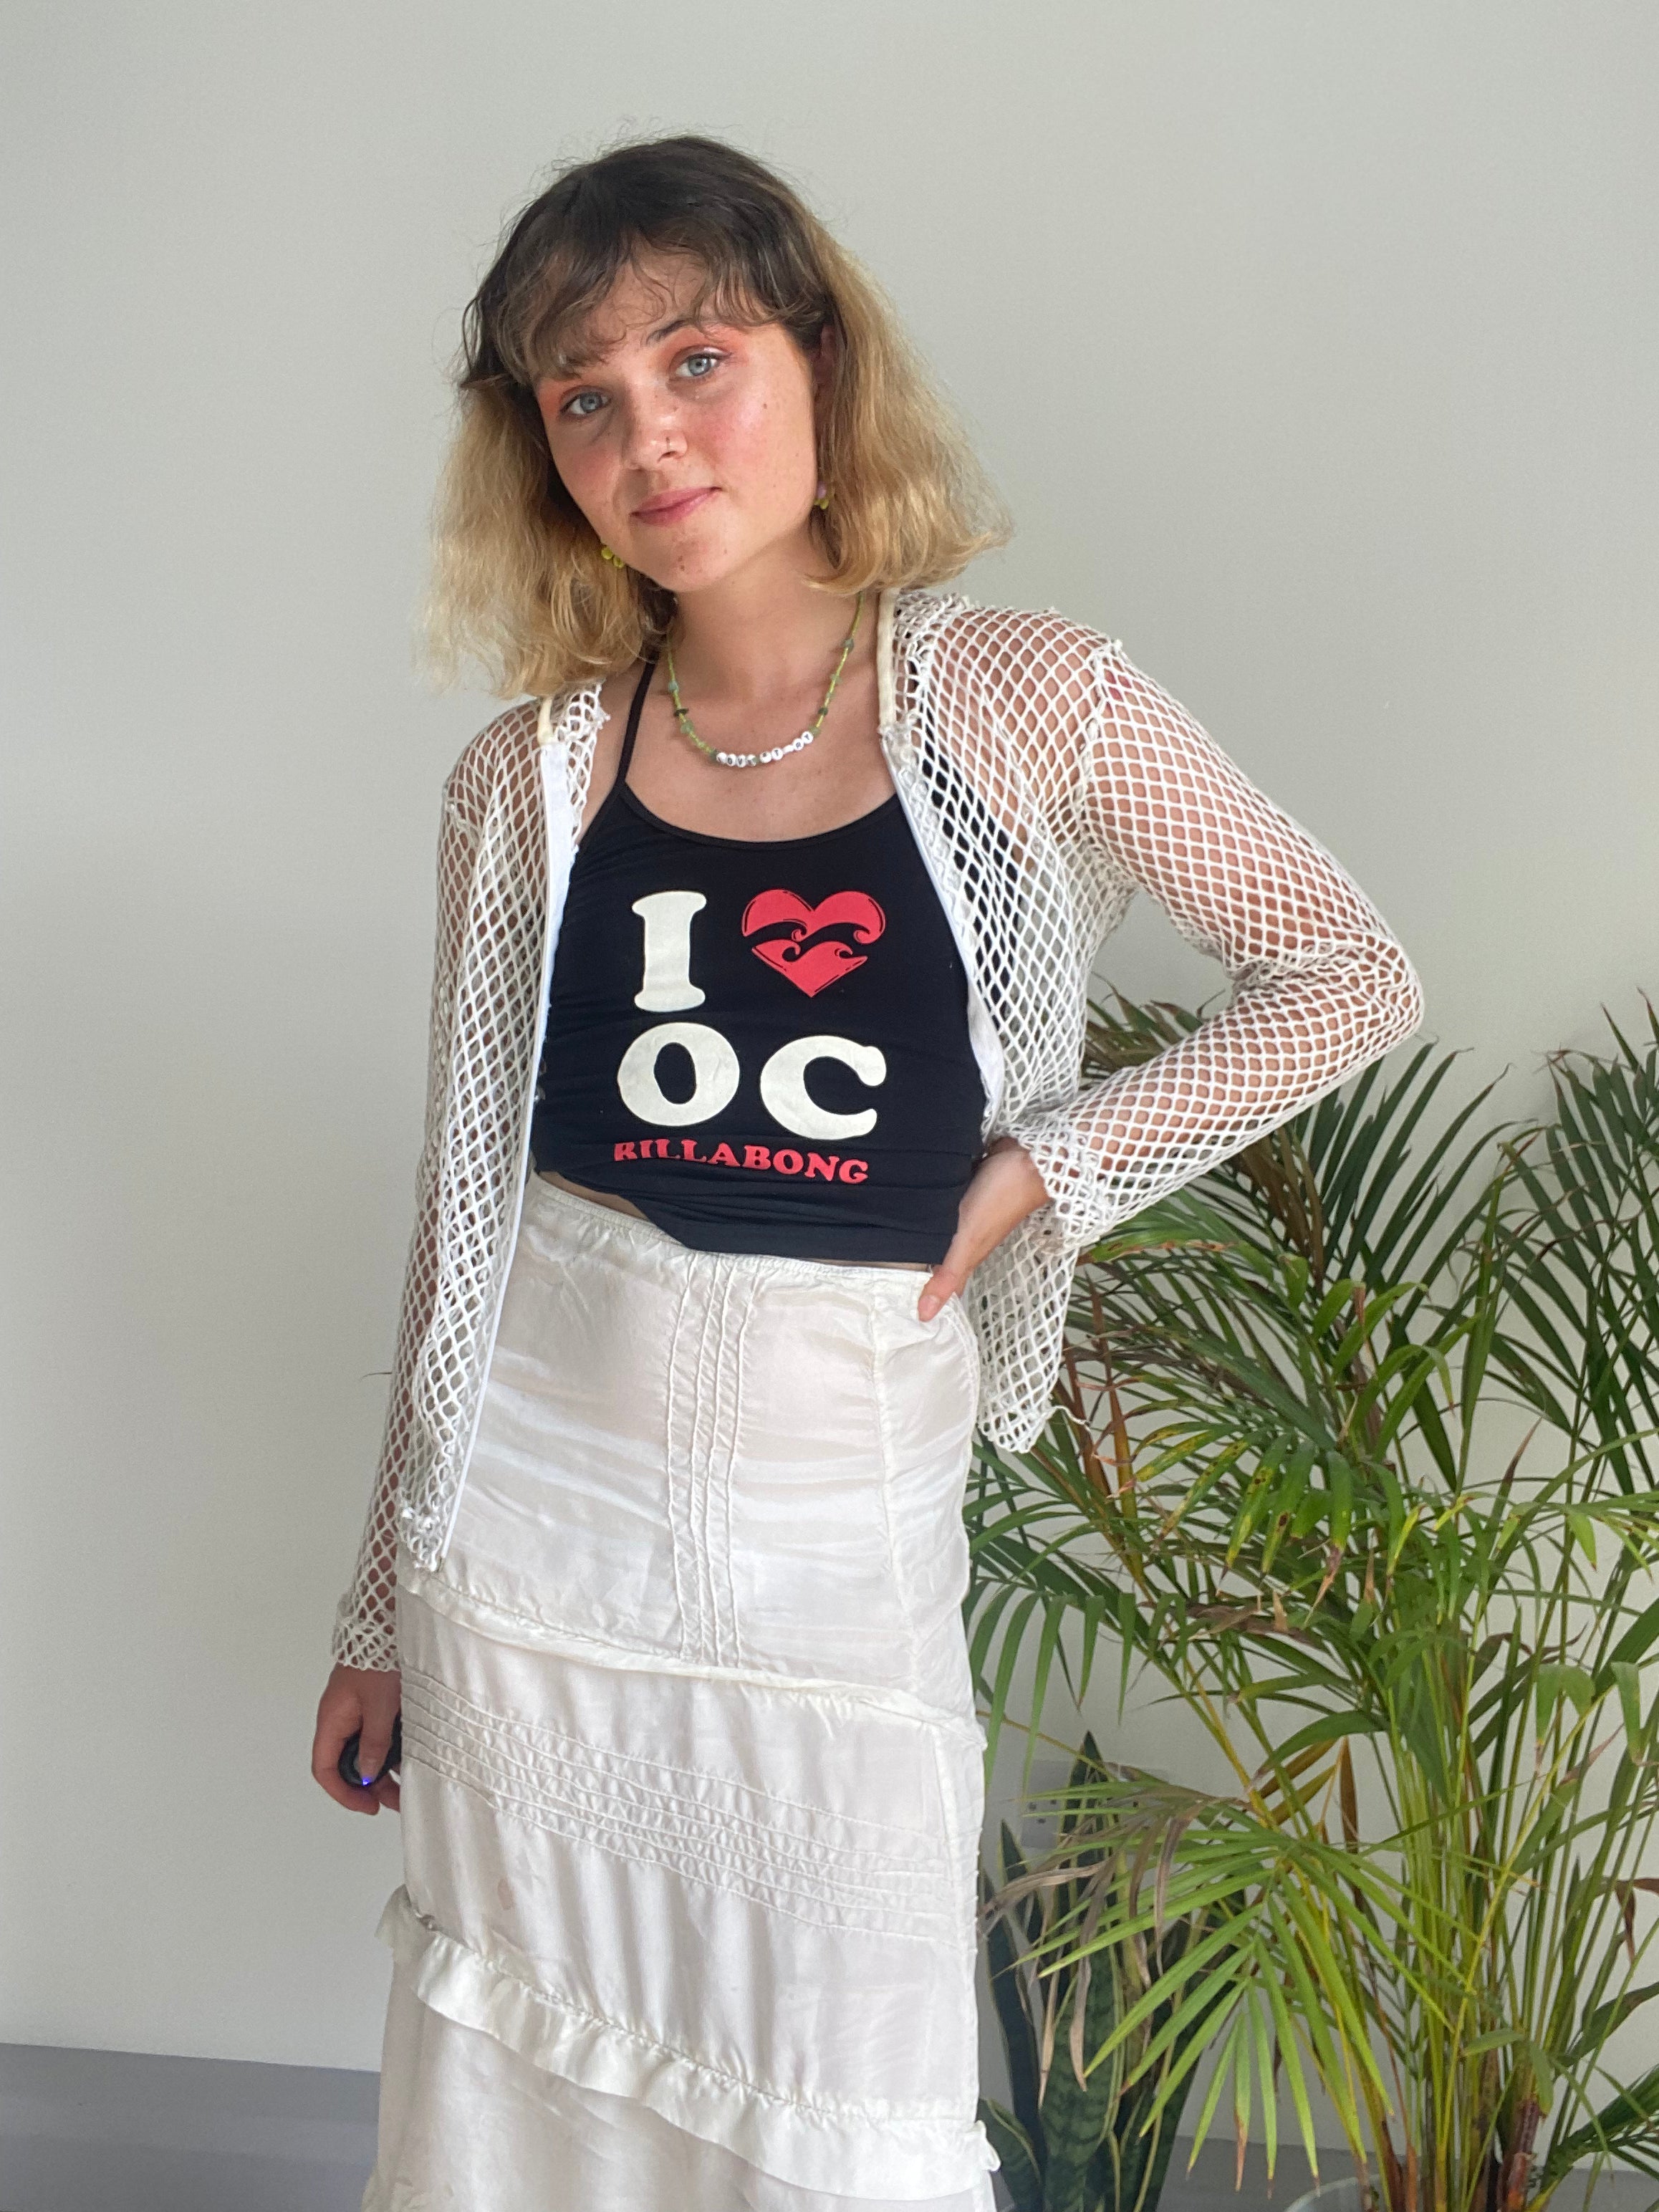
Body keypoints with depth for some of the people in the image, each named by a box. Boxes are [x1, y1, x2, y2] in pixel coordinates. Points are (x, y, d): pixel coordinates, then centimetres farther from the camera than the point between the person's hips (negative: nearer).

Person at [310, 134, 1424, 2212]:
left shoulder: (1023, 708, -5)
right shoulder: (527, 784, 1)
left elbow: (1347, 975, 3)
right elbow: (465, 1210, 7)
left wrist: (1050, 1168, -9)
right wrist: (384, 1612, 12)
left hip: (839, 1546, -1)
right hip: (534, 1516, 2)